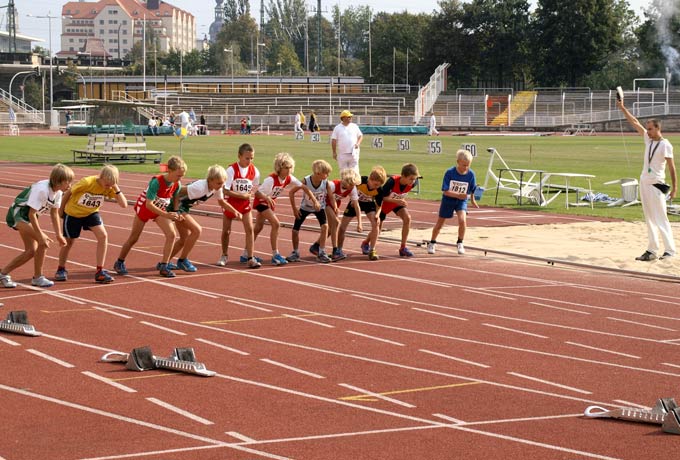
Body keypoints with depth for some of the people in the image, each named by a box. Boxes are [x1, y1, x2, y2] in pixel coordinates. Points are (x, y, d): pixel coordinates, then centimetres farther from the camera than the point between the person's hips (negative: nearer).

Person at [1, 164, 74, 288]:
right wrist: (40, 235, -28)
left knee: (31, 251, 10)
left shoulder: (58, 192, -4)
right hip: (18, 214, -9)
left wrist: (58, 235, 3)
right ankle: (38, 277, -10)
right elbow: (31, 214, -28)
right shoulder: (41, 189, -30)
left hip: (28, 217, 9)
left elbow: (54, 213, 7)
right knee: (44, 242, -22)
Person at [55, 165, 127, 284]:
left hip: (91, 213, 3)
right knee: (69, 242, 8)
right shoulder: (87, 182, -31)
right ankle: (61, 269, 34)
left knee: (103, 236, -18)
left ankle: (99, 271, -11)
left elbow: (124, 204, -24)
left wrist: (116, 189, -35)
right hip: (73, 213, -3)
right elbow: (68, 193, -16)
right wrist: (61, 210, -4)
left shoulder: (109, 188, -18)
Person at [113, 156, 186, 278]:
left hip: (160, 210, 4)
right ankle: (119, 263, 29)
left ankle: (163, 266, -7)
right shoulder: (156, 182, -35)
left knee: (172, 234, -16)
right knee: (133, 238, 8)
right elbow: (149, 204, -37)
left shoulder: (177, 185, -17)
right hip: (144, 208, -4)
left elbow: (174, 200, 2)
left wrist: (175, 214, -15)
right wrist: (166, 215, -41)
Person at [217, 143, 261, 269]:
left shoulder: (254, 171, -8)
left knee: (249, 229, -11)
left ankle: (250, 258, -8)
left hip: (245, 204, 2)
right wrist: (242, 195, -21)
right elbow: (225, 190, -21)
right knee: (226, 231, 8)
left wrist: (249, 194, -5)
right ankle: (224, 256, 29)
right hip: (230, 203, -2)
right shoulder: (231, 170, -21)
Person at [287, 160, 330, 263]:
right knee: (295, 229, -1)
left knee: (325, 226, -22)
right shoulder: (306, 181, -29)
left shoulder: (325, 182, -24)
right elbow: (291, 192, -18)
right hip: (305, 207, 0)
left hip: (319, 207, 0)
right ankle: (295, 253, 21)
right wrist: (294, 209, -16)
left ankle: (321, 253, -11)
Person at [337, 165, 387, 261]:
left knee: (375, 224, -22)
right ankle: (338, 250, 18)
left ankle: (372, 250, -8)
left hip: (369, 204, 0)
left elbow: (379, 205, -16)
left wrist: (377, 214, -34)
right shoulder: (360, 180, -34)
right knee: (343, 225, -2)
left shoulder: (379, 190, -28)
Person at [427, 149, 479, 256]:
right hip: (448, 200, -1)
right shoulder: (449, 173, -23)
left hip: (462, 201, 1)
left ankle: (460, 243, -2)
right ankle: (432, 243, 34)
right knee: (440, 223, 11)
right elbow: (445, 191, -23)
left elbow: (472, 189, 3)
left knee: (462, 220, -23)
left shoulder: (470, 174, -15)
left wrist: (472, 200, 4)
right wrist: (458, 195, -34)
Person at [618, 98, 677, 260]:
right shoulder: (648, 139, 9)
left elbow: (671, 167, -11)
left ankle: (670, 250, -7)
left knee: (661, 219, -9)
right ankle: (652, 250, 12)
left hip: (656, 185, -8)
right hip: (644, 183, 8)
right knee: (649, 219, 9)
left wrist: (674, 187, -14)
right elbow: (635, 122, 12)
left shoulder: (665, 145, -10)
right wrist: (622, 108, 10)